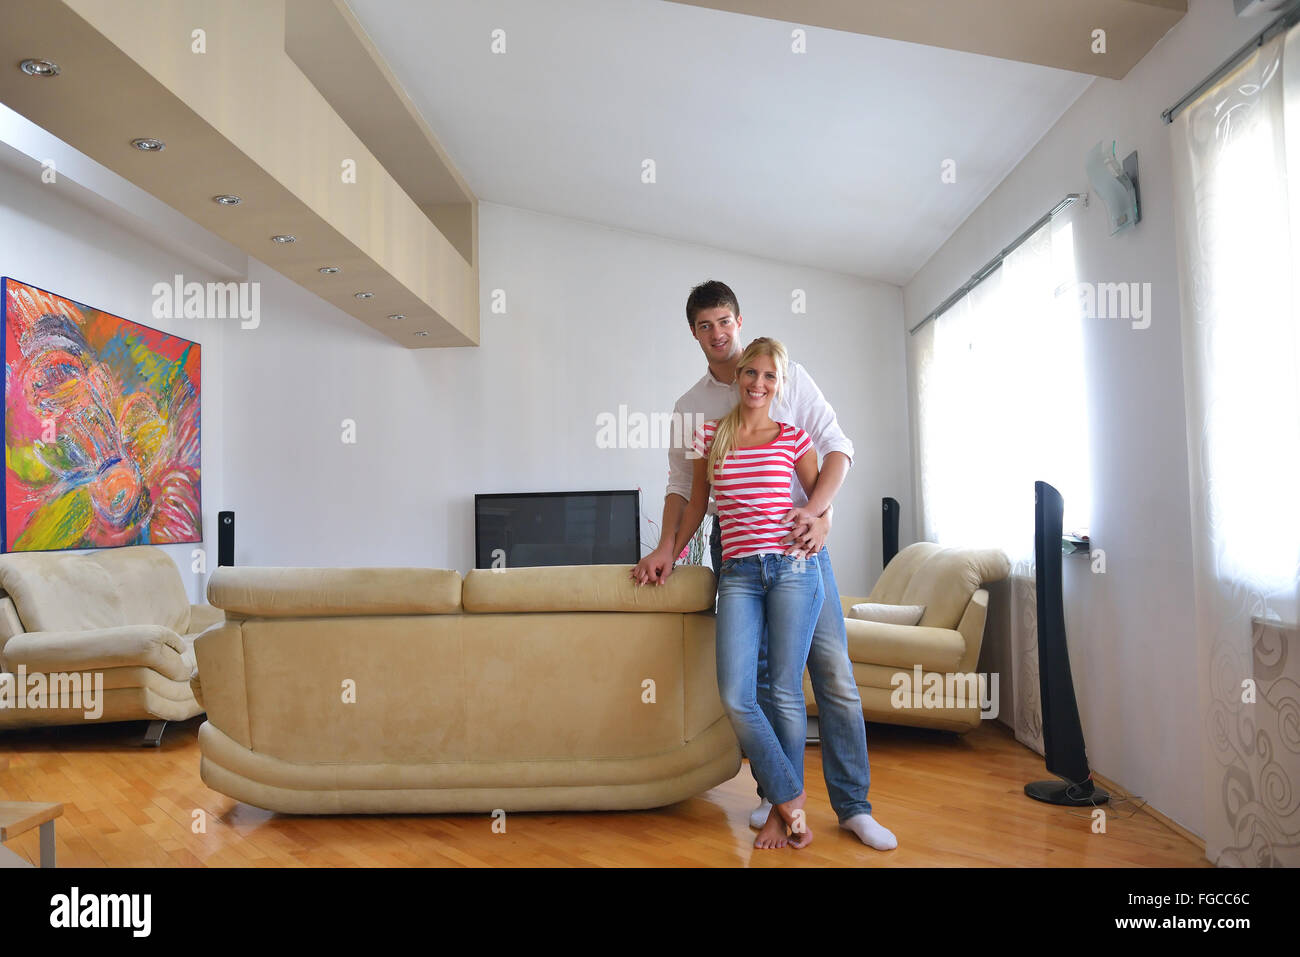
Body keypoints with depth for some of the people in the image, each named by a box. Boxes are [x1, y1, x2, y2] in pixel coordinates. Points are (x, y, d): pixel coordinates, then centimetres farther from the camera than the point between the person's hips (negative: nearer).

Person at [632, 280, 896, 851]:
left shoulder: (788, 377, 6)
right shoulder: (688, 408, 12)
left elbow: (837, 446, 2)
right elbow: (681, 486, 11)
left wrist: (815, 510, -14)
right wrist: (666, 546, -5)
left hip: (799, 541, -1)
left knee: (833, 670, -5)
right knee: (758, 674, 5)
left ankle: (852, 805, 5)